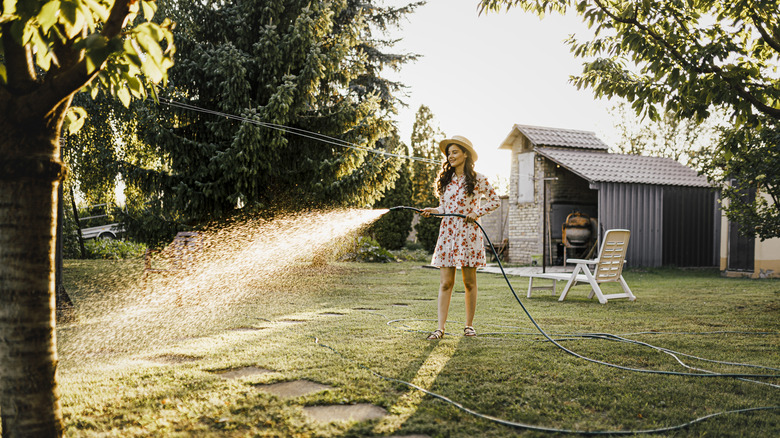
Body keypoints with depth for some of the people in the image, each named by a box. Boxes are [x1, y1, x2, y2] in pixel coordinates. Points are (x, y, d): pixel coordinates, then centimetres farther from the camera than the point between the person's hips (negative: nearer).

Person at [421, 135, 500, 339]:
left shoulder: (478, 179, 0)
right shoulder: (445, 179, 12)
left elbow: (495, 200, 5)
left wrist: (477, 213, -7)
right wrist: (432, 211, -3)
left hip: (468, 233, -3)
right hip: (447, 232, 3)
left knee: (469, 282, 5)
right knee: (445, 283, -2)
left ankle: (469, 325, 17)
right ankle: (440, 328, -3)